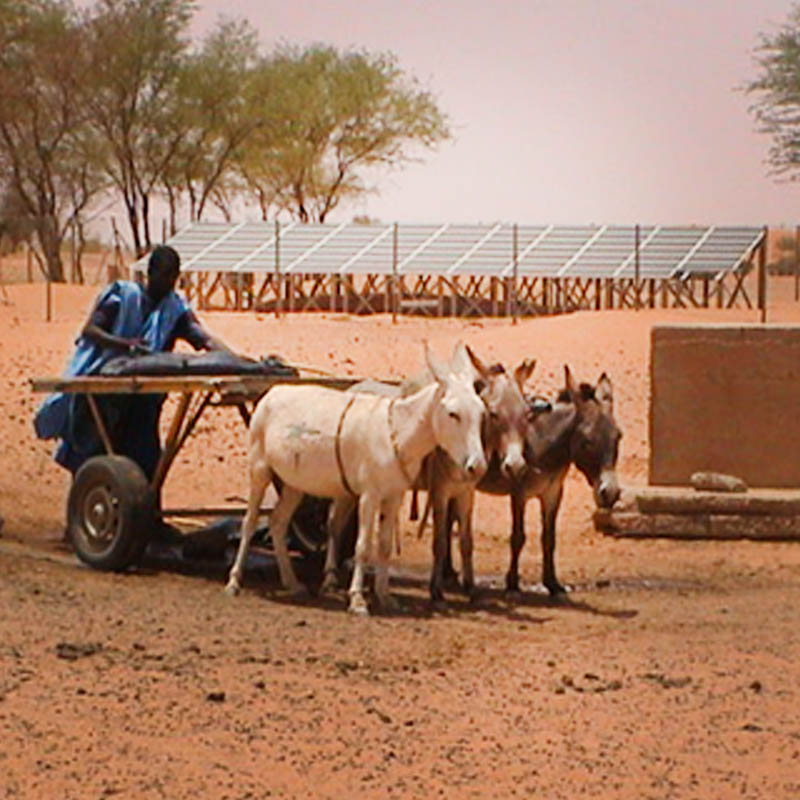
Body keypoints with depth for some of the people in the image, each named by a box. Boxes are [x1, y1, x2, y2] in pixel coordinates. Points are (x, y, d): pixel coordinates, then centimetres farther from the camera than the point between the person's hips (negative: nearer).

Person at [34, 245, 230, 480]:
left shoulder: (176, 308, 4)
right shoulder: (122, 294, -5)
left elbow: (203, 337, -10)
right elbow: (89, 330, -13)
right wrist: (125, 345, -29)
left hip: (142, 397, 3)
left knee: (145, 461, -3)